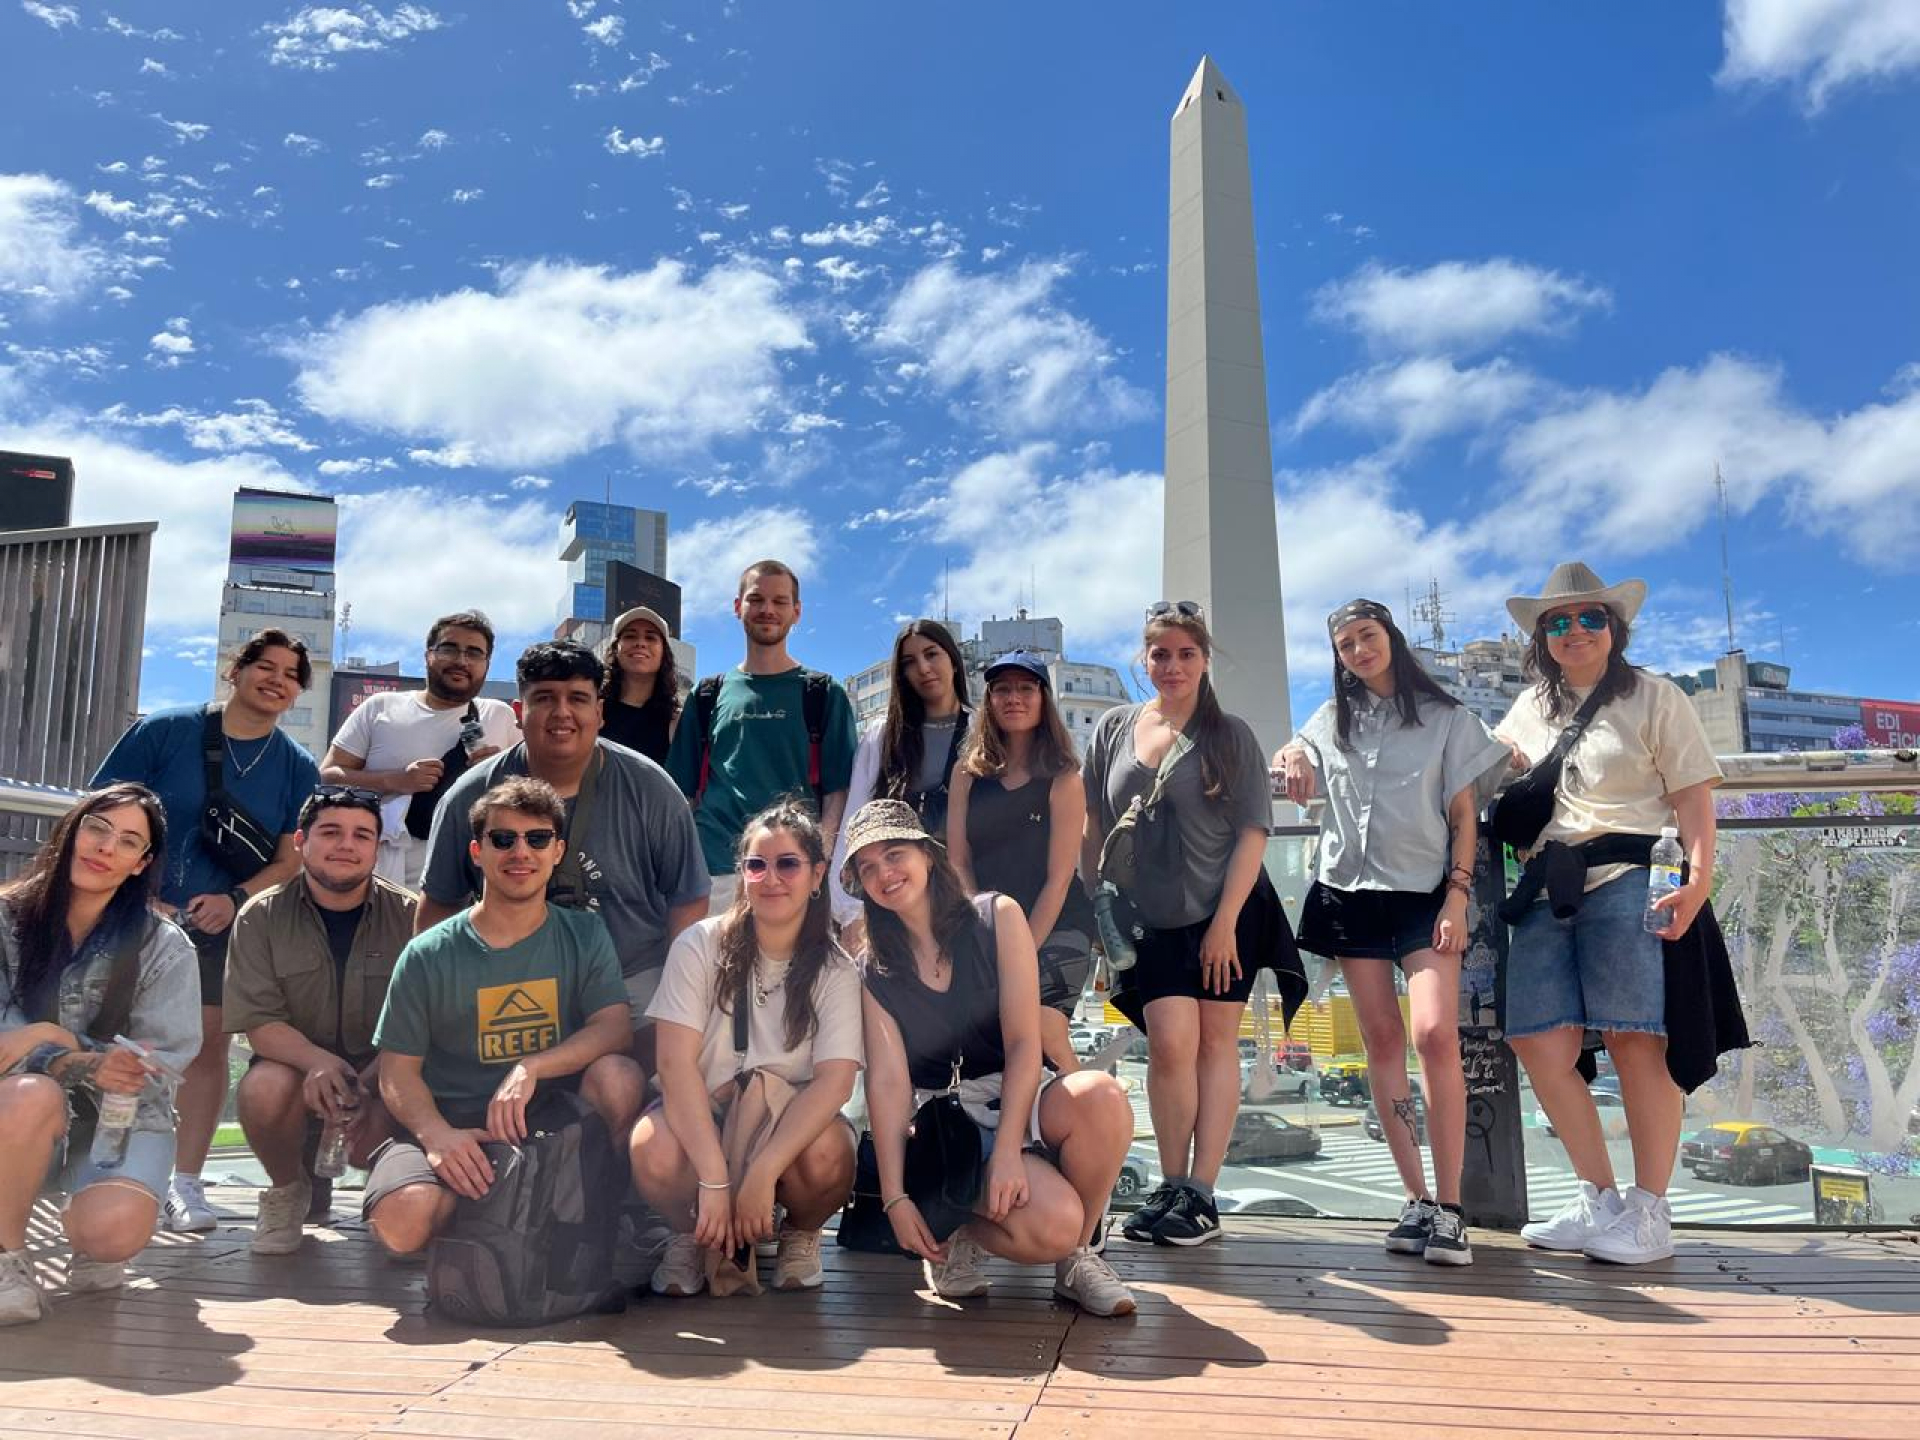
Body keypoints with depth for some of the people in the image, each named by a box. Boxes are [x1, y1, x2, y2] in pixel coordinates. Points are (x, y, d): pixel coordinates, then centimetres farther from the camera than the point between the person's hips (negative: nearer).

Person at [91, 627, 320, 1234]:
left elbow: (292, 860, 2)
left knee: (208, 1044, 3)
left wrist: (235, 900, -13)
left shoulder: (298, 768, 2)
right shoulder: (166, 730, -4)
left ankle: (186, 1180, 12)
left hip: (228, 928, 2)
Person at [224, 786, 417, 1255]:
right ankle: (289, 1189, 1)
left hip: (384, 1074, -1)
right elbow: (260, 1022, -10)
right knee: (264, 1088, -33)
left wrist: (367, 1085, -27)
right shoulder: (261, 917, -2)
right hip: (296, 1062, 1)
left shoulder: (409, 915, -5)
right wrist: (318, 1061, -31)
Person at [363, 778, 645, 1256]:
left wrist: (530, 1068, -24)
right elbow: (398, 1069, -1)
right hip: (452, 1126, 0)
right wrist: (435, 1133, -21)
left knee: (619, 1075, -30)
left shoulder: (584, 936, 5)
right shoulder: (428, 955, 1)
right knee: (403, 1221, -30)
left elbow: (615, 1028, -8)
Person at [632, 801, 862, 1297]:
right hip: (698, 1120, 0)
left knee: (826, 1155, -33)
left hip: (792, 1123, 1)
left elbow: (834, 1082, -19)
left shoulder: (835, 971, -6)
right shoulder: (701, 946, -9)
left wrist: (761, 1174, -31)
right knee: (652, 1151, -33)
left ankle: (801, 1234, 4)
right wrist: (715, 1180, -27)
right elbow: (677, 1064, -18)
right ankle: (690, 1235, 2)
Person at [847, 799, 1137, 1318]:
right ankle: (953, 1234, 3)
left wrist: (1007, 1149, -20)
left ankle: (1078, 1255, -9)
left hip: (1015, 1100, 2)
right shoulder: (873, 969, 2)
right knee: (1051, 1224, -31)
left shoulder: (996, 918, -2)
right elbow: (888, 1080, -6)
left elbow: (1023, 1043, -9)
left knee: (1102, 1097, -34)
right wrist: (895, 1197, -15)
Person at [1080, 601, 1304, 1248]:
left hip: (1228, 912, -1)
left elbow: (1251, 831, -5)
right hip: (1151, 920, 1)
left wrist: (1224, 923, -12)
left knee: (1216, 1041, 0)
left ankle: (1201, 1194, 4)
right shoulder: (1115, 728, 7)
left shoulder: (1229, 735, -1)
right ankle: (1171, 1187, 2)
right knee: (1170, 1041, -10)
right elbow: (1093, 829, 10)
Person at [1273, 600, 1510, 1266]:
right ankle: (1418, 1200, 6)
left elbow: (1464, 813, 3)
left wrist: (1458, 894, -8)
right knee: (1381, 1041, 1)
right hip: (1350, 891, 3)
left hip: (1424, 892, -3)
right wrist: (1292, 754, 1)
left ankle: (1449, 1207, -15)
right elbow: (1302, 786, 26)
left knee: (1435, 1034, -19)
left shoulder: (1444, 717, 7)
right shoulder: (1331, 720, 15)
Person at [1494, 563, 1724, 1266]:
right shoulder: (1532, 707, 21)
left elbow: (1692, 793, -1)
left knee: (1635, 1041, -8)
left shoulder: (1653, 697, 6)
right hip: (1547, 891, 5)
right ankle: (1598, 1200, 10)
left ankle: (1649, 1212, 2)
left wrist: (1699, 875, -14)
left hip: (1627, 879, -5)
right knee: (1541, 1044, -3)